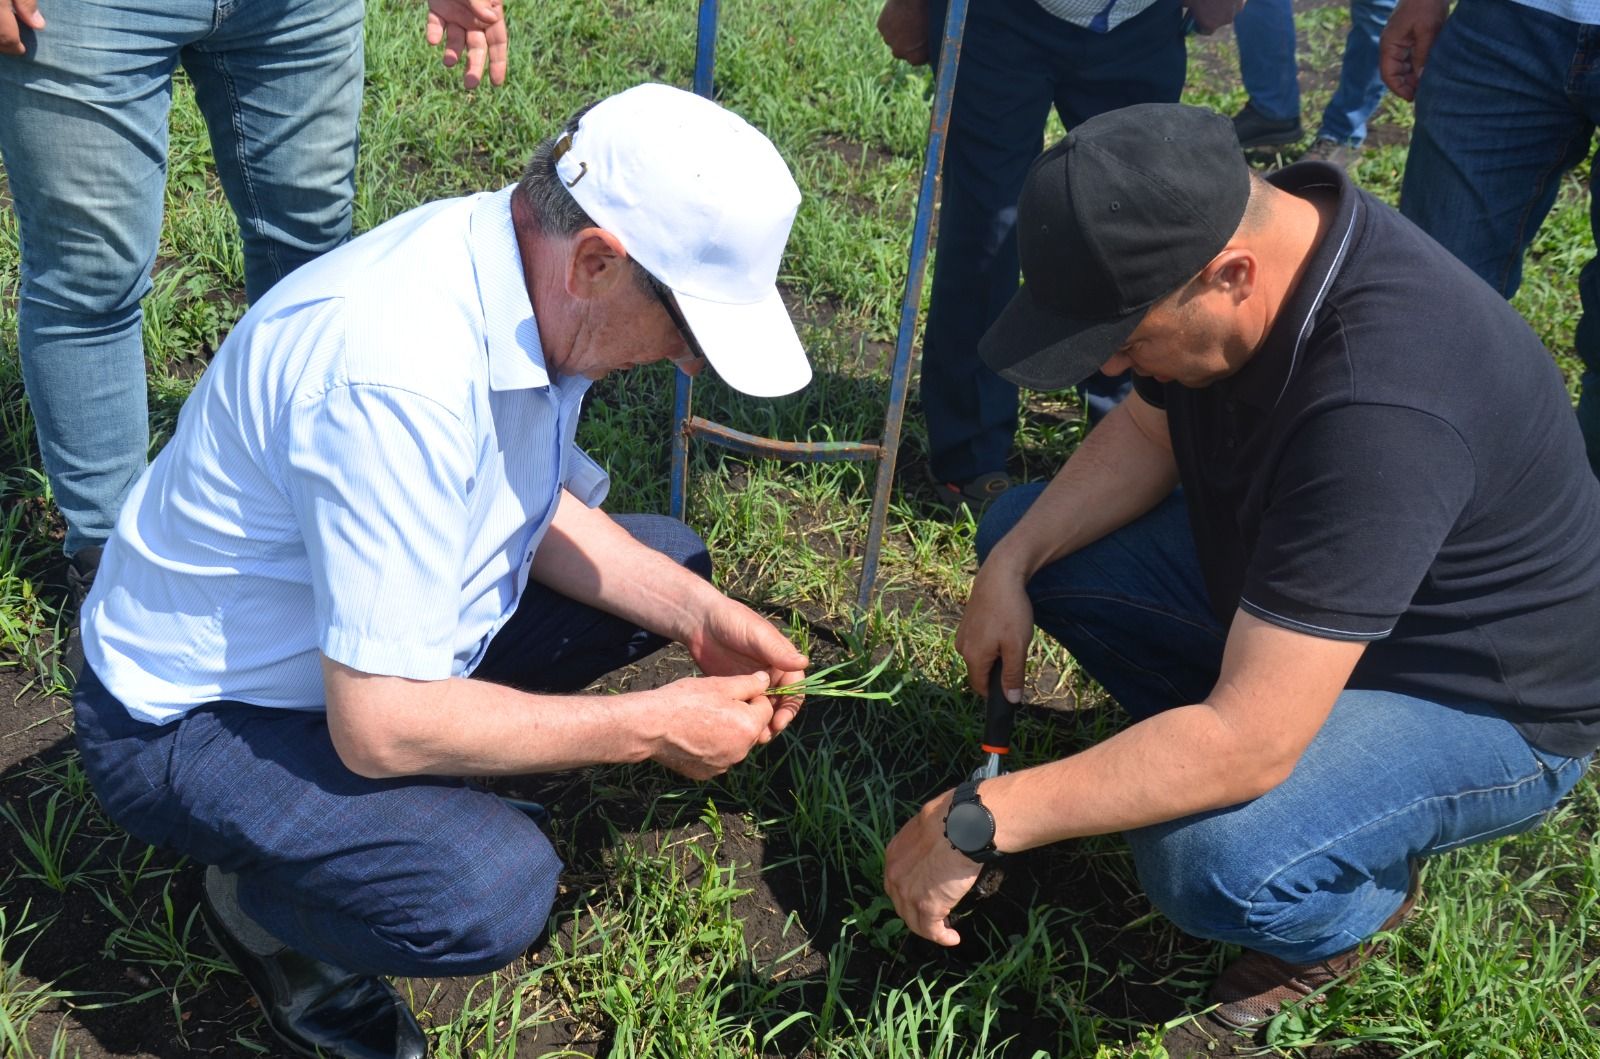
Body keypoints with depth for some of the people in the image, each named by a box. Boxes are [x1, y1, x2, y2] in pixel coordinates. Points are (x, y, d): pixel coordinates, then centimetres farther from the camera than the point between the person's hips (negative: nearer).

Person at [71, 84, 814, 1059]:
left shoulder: (531, 278, -9)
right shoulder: (400, 377, -37)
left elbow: (532, 506, 7)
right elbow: (379, 725, -33)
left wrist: (697, 614, -7)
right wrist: (653, 728, -24)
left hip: (374, 632, 9)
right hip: (194, 714, -8)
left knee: (667, 563, 7)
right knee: (491, 894, -32)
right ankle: (261, 902, 1)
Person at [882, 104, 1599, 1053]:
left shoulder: (1382, 406, -41)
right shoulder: (1241, 227, -16)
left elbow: (1247, 742, -39)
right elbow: (1147, 432, 3)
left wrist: (978, 823, -33)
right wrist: (1014, 563, -13)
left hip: (1482, 695, -7)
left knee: (1209, 863, -33)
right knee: (1025, 533, 0)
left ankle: (1358, 896, 3)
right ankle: (1219, 767, 8)